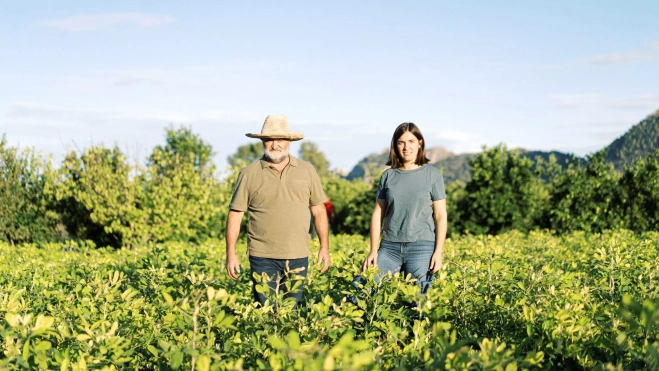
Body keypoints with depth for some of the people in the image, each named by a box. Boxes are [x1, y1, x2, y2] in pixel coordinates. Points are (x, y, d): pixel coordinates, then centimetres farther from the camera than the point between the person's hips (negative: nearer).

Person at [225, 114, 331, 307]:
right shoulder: (249, 174, 0)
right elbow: (235, 215, 1)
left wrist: (324, 248, 7)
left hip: (298, 256, 2)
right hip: (263, 256, -2)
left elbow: (319, 210, 11)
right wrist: (231, 254, -4)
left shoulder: (307, 171, 7)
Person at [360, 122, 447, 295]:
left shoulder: (432, 174, 3)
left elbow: (441, 215, 2)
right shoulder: (388, 175, 9)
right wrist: (373, 250, 3)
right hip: (390, 248, 3)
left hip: (422, 247, -2)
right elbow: (377, 214, 10)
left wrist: (439, 252, -6)